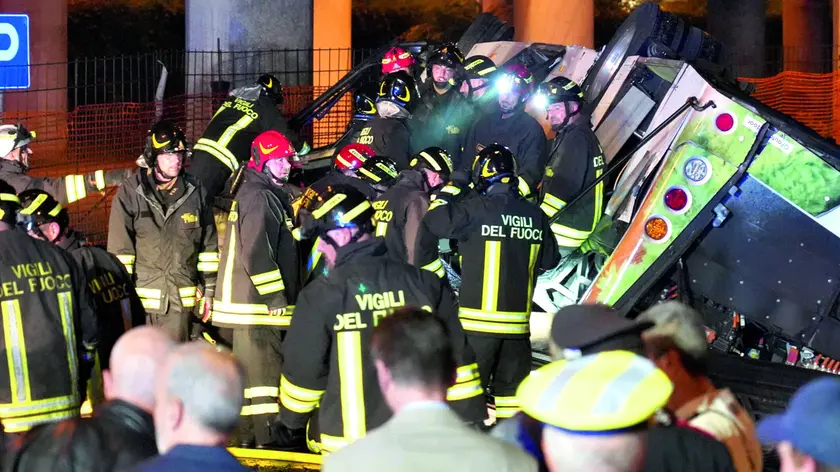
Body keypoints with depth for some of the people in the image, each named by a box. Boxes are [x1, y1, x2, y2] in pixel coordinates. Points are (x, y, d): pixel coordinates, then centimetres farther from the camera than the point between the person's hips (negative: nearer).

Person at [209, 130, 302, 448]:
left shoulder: (274, 195, 20)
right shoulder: (257, 196, -13)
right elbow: (257, 250, -22)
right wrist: (275, 296, -21)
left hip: (261, 300, 10)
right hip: (256, 300, -10)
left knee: (254, 368, 13)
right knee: (263, 369, -10)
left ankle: (249, 436, 19)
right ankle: (266, 440, -9)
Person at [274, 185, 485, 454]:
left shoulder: (320, 295, -11)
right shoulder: (425, 283, -1)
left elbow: (303, 371, -4)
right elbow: (458, 360, 2)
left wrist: (291, 424, 13)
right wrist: (473, 423, 10)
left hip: (346, 444, -3)